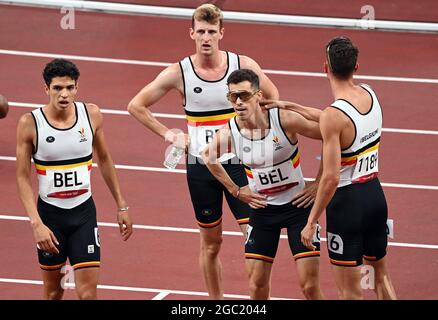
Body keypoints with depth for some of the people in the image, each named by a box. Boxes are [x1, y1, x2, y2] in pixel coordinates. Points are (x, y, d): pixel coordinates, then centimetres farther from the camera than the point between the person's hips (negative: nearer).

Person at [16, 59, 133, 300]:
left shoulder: (91, 115, -5)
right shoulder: (30, 123, -12)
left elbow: (104, 159, 10)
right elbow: (22, 178, -10)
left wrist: (121, 206, 12)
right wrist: (36, 223, -19)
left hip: (83, 210, 1)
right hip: (49, 212, -1)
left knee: (88, 292, -9)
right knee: (53, 291, 11)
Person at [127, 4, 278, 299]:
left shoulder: (243, 65, -6)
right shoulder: (179, 73, -6)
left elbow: (274, 100, 11)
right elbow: (136, 105, 2)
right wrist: (169, 135, -2)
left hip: (238, 162, 0)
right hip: (201, 166, 0)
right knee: (211, 243, 10)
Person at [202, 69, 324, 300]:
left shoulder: (285, 120, -21)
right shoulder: (228, 134, -13)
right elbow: (208, 157, 11)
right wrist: (235, 190, 7)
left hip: (298, 204, -3)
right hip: (262, 208, 3)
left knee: (310, 285, -4)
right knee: (256, 285, 5)